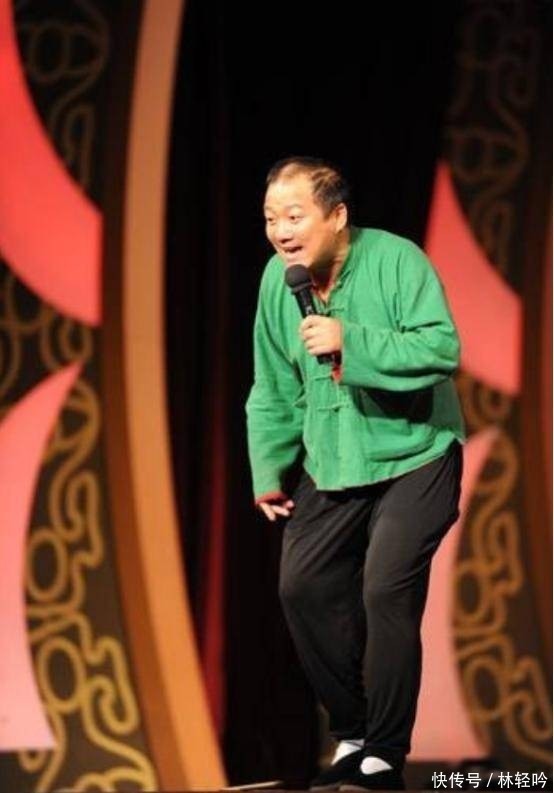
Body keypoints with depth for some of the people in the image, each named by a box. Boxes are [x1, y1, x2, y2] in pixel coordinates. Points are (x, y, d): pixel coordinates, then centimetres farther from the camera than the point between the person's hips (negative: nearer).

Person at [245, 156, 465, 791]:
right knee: (303, 587, 3)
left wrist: (352, 340, -32)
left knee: (386, 593, -16)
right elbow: (274, 391, 10)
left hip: (413, 459, -6)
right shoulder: (277, 280, 0)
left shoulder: (395, 260, -17)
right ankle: (352, 736, 20)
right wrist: (269, 472, 10)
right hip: (331, 469, 6)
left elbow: (443, 348, -27)